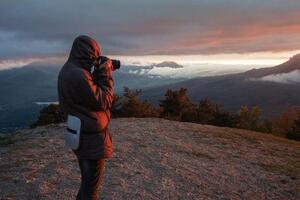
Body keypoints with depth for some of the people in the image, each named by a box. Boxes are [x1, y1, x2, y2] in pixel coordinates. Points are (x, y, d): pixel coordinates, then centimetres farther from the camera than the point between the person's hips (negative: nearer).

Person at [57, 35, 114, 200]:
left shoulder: (66, 70, 6)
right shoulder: (78, 75, -25)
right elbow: (103, 102, -19)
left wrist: (99, 73, 5)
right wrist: (106, 74, -11)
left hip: (80, 133, 10)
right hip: (92, 137, -10)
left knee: (87, 178, 27)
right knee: (91, 186, 8)